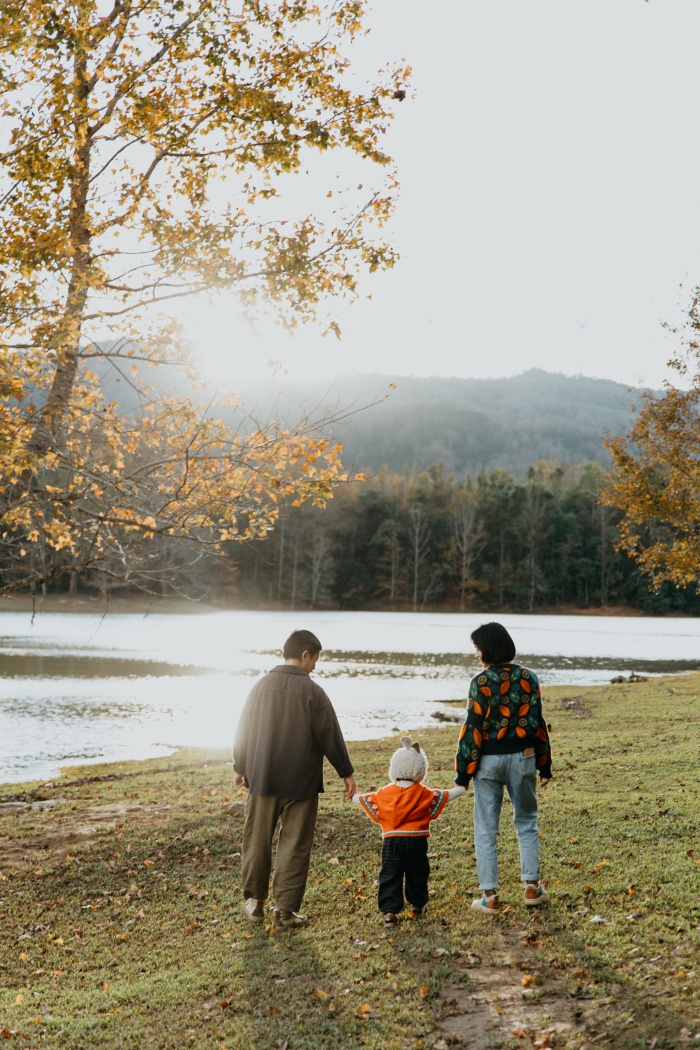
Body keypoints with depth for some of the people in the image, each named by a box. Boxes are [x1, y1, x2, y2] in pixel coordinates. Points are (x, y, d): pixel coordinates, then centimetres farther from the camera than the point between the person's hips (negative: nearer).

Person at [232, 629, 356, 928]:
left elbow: (244, 732, 7)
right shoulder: (312, 692, -13)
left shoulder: (261, 686, -1)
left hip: (261, 779, 3)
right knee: (294, 846, 6)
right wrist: (347, 773, 5)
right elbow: (330, 737, -8)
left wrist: (239, 768, 21)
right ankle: (286, 909, 9)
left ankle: (254, 901, 23)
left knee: (257, 840, 15)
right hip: (300, 782, -3)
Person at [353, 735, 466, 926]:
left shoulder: (385, 793, 1)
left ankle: (389, 911, -5)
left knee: (390, 876, 4)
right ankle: (417, 906, 30)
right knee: (417, 875, 18)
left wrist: (353, 796, 32)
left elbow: (365, 800, 11)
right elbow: (444, 796, 8)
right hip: (416, 841, 0)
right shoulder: (424, 793, -1)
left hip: (391, 841, 0)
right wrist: (462, 789, 24)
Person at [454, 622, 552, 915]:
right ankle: (532, 887, 22)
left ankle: (489, 896, 8)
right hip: (523, 758, 4)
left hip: (489, 761, -3)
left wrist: (463, 772, -5)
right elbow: (538, 723, 3)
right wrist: (545, 766, 12)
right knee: (526, 822, 20)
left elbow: (473, 729, -12)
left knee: (486, 830, 6)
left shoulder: (481, 682, -12)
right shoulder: (528, 678, 0)